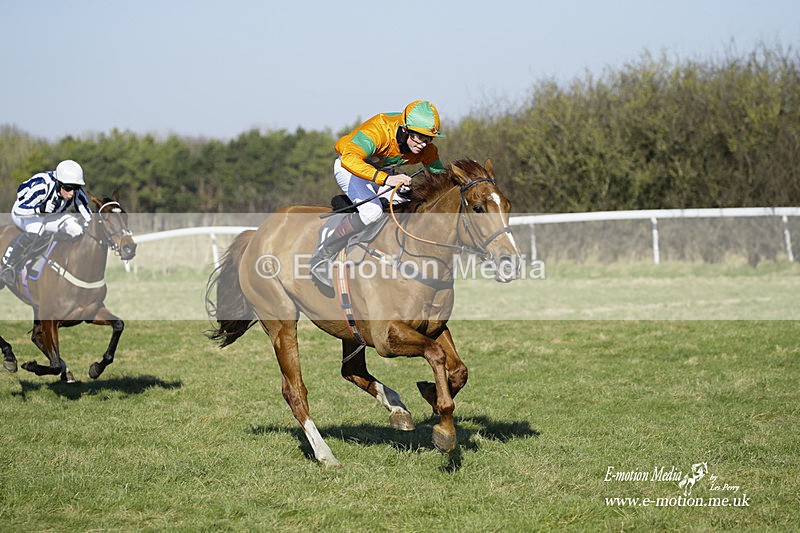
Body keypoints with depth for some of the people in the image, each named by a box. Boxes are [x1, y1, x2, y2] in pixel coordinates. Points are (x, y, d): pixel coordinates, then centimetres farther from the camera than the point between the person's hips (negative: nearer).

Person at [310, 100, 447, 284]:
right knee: (372, 210, -32)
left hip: (385, 172, 7)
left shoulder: (426, 149, -17)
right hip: (350, 168, -7)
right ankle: (321, 256, -20)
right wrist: (385, 178, -60)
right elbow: (349, 158, -50)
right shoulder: (378, 129, -36)